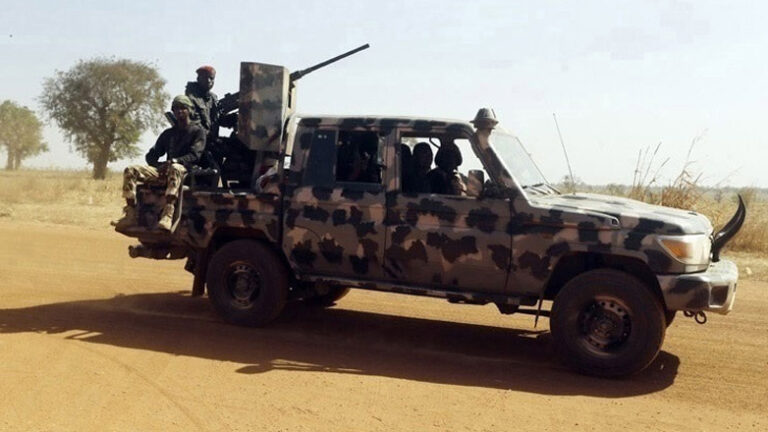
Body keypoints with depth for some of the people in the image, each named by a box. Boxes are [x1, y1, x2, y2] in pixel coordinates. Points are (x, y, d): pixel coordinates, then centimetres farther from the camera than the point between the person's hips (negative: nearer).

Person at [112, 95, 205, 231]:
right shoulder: (168, 133, 24)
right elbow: (151, 155, 21)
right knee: (130, 171, -15)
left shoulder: (198, 131, 8)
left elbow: (195, 155, -8)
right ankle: (130, 215, -24)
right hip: (164, 169, 6)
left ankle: (167, 215, -56)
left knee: (175, 168, -43)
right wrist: (157, 166, -3)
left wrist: (175, 161, -26)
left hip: (186, 170, -6)